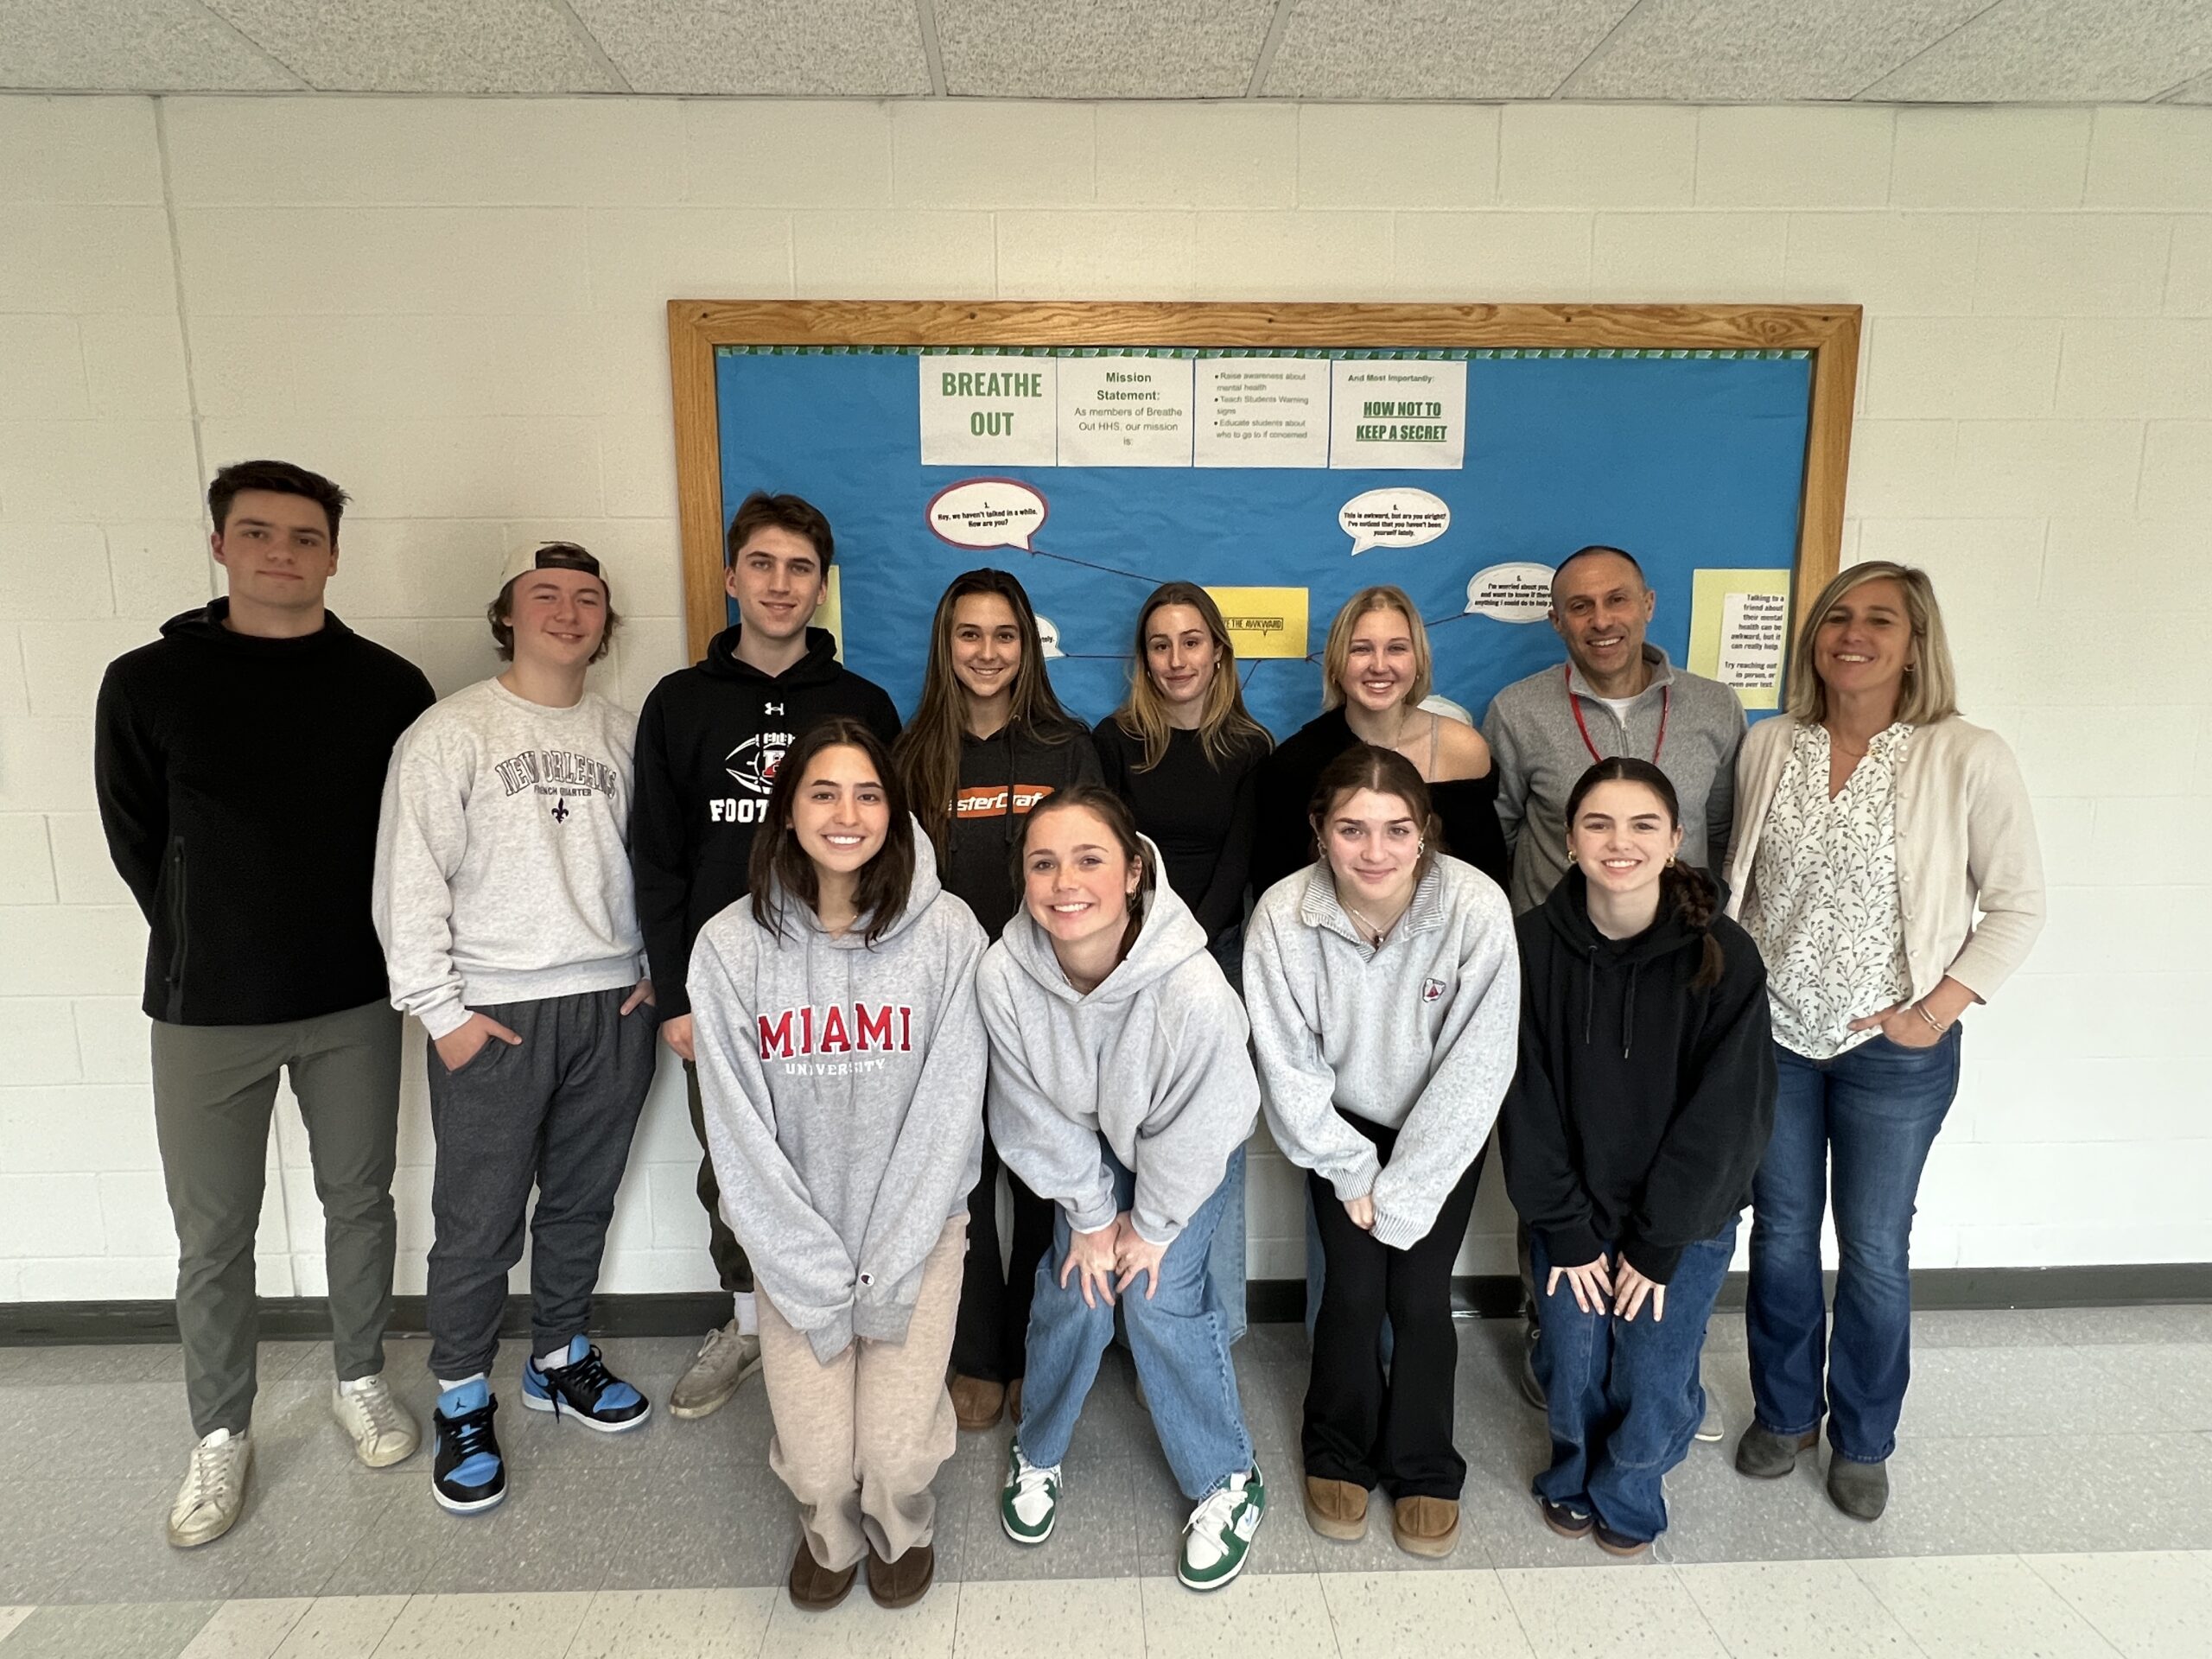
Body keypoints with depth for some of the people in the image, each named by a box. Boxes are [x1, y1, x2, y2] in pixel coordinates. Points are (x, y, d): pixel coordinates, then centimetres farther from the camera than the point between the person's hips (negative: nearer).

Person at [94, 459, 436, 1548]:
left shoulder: (390, 688, -3)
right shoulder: (146, 684, -3)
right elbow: (136, 840, 3)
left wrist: (375, 943, 1)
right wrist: (209, 949, 3)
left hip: (354, 1002, 1)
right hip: (206, 1010, 0)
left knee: (359, 1202, 15)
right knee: (213, 1236, 10)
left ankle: (360, 1381, 36)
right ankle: (221, 1434, 30)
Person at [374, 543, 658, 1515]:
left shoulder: (623, 736, 7)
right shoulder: (450, 732, -5)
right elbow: (409, 880, -7)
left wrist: (662, 972, 4)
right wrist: (440, 1008, -9)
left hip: (613, 1007, 4)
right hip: (493, 1015, -3)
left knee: (582, 1202, 16)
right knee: (478, 1223, 6)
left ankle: (559, 1359, 37)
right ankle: (462, 1399, 27)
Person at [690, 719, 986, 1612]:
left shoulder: (946, 933, -12)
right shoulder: (731, 945, -9)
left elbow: (949, 1109, -9)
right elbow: (738, 1128, -7)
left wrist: (887, 1270, -12)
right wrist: (815, 1275, -11)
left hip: (917, 1231, 0)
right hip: (796, 1240, 1)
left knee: (897, 1452, -7)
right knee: (818, 1462, -4)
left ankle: (902, 1526, 32)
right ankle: (831, 1531, 35)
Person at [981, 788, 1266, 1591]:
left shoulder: (1194, 991, -42)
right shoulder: (1003, 974, -33)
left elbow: (1193, 1133, -23)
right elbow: (1037, 1119, -16)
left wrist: (1152, 1225, -9)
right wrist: (1091, 1214, -6)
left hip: (1185, 1154, -2)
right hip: (1086, 1142, 2)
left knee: (1160, 1297, -5)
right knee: (1071, 1291, 0)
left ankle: (1228, 1483, 20)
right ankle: (1037, 1451, 31)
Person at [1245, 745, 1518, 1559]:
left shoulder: (1476, 907, -28)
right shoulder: (1283, 915, -26)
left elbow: (1478, 1066, -22)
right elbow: (1288, 1068, -15)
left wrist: (1400, 1194, -18)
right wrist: (1354, 1177, -11)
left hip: (1441, 1132, 0)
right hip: (1341, 1127, 0)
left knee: (1420, 1297, -1)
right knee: (1353, 1290, -2)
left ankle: (1425, 1470, 26)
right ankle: (1340, 1454, 27)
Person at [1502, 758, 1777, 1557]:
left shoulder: (1723, 958, -17)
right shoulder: (1534, 944, -15)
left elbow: (1725, 1116, -13)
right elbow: (1525, 1102, -9)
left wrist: (1657, 1244, -10)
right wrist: (1567, 1230, -8)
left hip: (1687, 1216, -1)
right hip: (1573, 1211, 1)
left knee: (1655, 1385, 3)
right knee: (1573, 1367, 8)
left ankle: (1629, 1494, 35)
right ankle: (1573, 1479, 40)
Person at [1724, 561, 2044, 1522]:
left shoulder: (1967, 759, -12)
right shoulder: (1769, 746, -2)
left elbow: (2017, 904, -6)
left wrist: (1935, 1014, -12)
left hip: (1892, 1051, -2)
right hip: (1772, 1036, 3)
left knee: (1874, 1253, 12)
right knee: (1780, 1236, 16)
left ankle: (1863, 1440, 35)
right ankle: (1783, 1412, 38)